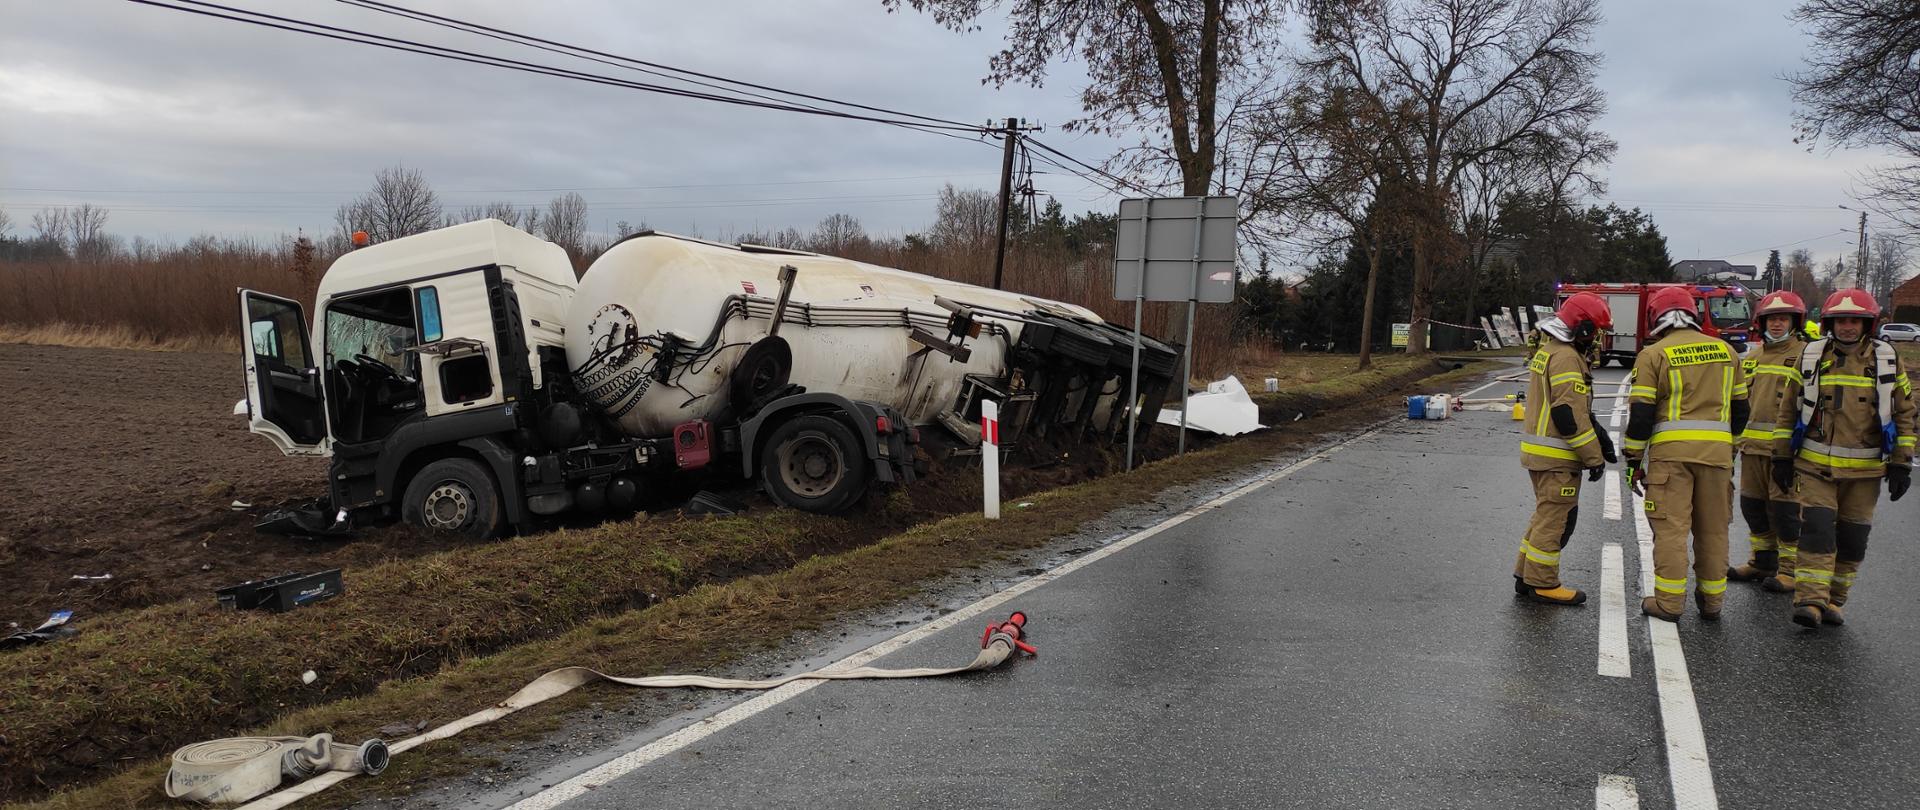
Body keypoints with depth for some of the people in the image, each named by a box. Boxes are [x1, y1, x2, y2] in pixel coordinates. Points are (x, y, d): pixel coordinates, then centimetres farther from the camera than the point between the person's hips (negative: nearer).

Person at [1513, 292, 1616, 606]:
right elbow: (1570, 415, -22)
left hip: (1539, 450, 10)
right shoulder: (1566, 358, -17)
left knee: (1546, 515, 17)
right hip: (1557, 458, -10)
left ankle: (1527, 577, 21)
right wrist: (1593, 457, -15)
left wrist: (1601, 441, 18)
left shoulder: (1546, 351, 16)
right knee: (1555, 518, -3)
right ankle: (1543, 584, 4)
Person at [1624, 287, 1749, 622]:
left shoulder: (1653, 354, -1)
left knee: (1671, 526, -1)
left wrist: (1633, 459, 0)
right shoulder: (1725, 350, 14)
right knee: (1713, 528, 12)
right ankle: (1711, 600, 19)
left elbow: (1641, 413, -6)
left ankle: (1669, 602, 0)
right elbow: (1740, 406, 17)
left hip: (1671, 450, -4)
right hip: (1717, 451, 4)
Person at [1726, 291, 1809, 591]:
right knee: (1753, 505, 13)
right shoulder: (1752, 357, 16)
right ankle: (1762, 563, 26)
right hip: (1753, 445, 7)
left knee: (1785, 508, -3)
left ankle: (1791, 569, 7)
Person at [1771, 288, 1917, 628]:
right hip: (1815, 465, -1)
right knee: (1816, 529, -10)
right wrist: (1782, 457, 4)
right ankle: (1810, 600, -12)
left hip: (1865, 470, 1)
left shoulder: (1887, 360, 2)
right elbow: (1787, 410, 8)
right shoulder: (1810, 358, 2)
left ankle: (1833, 600, 18)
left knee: (1852, 537, 7)